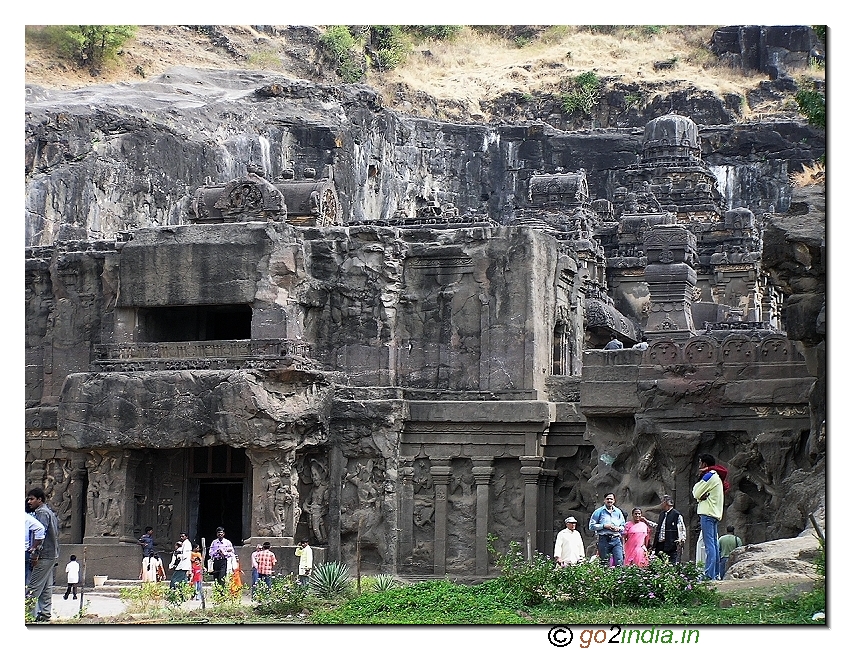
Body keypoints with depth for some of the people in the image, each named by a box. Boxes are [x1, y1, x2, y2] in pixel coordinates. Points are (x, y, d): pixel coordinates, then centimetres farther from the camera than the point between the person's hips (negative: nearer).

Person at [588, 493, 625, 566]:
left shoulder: (618, 512, 15)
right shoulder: (599, 512, 4)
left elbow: (623, 526, 20)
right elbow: (591, 526, 0)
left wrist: (618, 528, -3)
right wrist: (604, 526, -10)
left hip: (616, 540, 2)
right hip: (604, 540, -2)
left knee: (619, 561, -11)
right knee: (604, 563, 0)